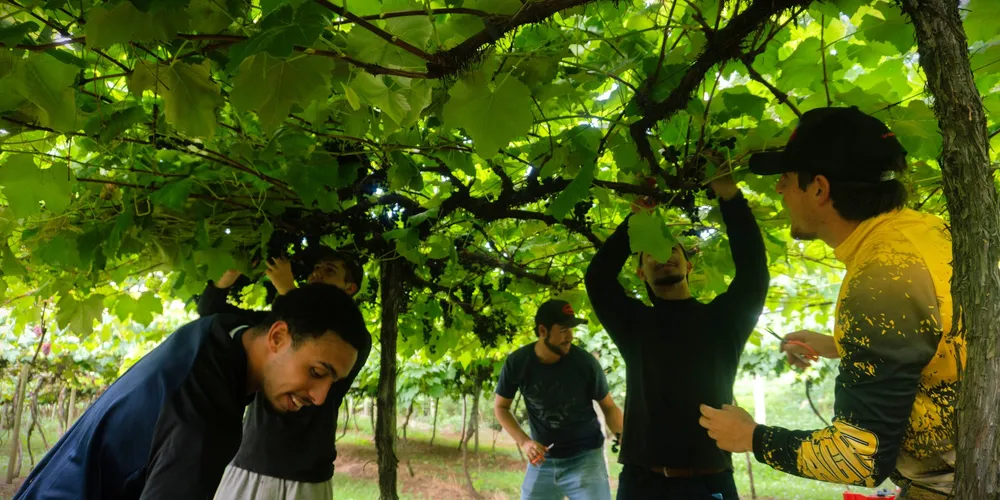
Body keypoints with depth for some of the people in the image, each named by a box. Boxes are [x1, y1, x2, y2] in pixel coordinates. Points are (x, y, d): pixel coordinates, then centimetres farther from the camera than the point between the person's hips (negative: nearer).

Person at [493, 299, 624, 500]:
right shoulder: (517, 363, -12)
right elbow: (500, 407, 1)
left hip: (584, 457, -2)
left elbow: (609, 407, -2)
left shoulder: (585, 362, -16)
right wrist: (524, 442, -13)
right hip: (543, 460, 2)